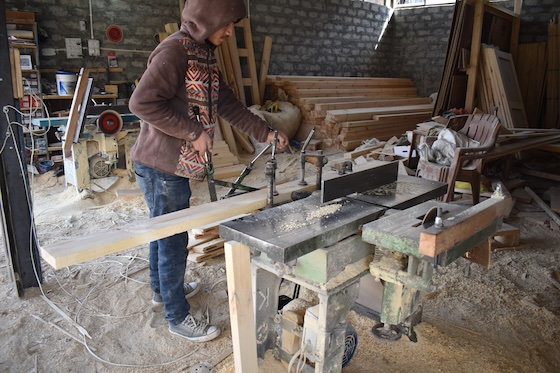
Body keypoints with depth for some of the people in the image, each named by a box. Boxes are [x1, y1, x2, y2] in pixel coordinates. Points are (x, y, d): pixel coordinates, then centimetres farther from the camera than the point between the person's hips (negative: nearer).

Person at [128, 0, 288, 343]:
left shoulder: (204, 55, 12)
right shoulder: (175, 50, -18)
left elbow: (227, 102, 15)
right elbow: (142, 102, -25)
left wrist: (265, 132, 11)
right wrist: (194, 132, -21)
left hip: (172, 165, 9)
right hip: (162, 165, -9)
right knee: (173, 240, 2)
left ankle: (163, 289, 43)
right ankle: (178, 317, 19)